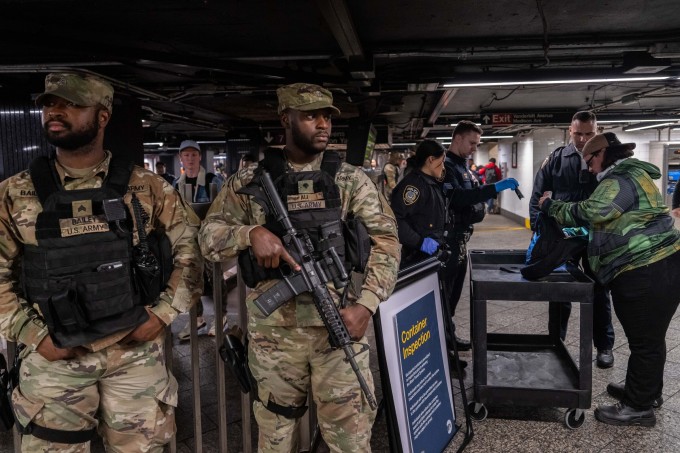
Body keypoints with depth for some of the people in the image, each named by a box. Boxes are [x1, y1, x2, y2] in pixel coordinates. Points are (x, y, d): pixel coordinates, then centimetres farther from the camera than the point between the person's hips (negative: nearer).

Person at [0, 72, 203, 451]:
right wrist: (34, 335, -6)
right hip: (53, 356, 1)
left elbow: (191, 247, 2)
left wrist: (164, 312, -6)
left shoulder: (146, 187, -3)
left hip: (136, 351, 0)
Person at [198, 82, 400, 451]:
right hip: (273, 329, 1)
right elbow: (208, 236, 4)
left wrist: (365, 304, -14)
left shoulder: (350, 180, 3)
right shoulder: (251, 181, 3)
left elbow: (385, 240, -1)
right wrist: (250, 233, -18)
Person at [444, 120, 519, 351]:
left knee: (454, 291, 15)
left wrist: (485, 194, 5)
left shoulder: (463, 166, 18)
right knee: (444, 291, -6)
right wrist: (494, 188, -29)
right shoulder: (446, 165, -13)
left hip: (460, 237, 10)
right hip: (448, 239, -10)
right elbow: (455, 197, -27)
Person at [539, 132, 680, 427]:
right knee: (648, 336, 21)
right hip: (652, 268, 11)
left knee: (644, 340, 0)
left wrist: (550, 206, -14)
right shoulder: (628, 175, 19)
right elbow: (605, 220, 24)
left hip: (647, 273, -11)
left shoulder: (620, 179, -15)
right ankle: (646, 391, 37)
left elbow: (589, 212, -27)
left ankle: (639, 407, 12)